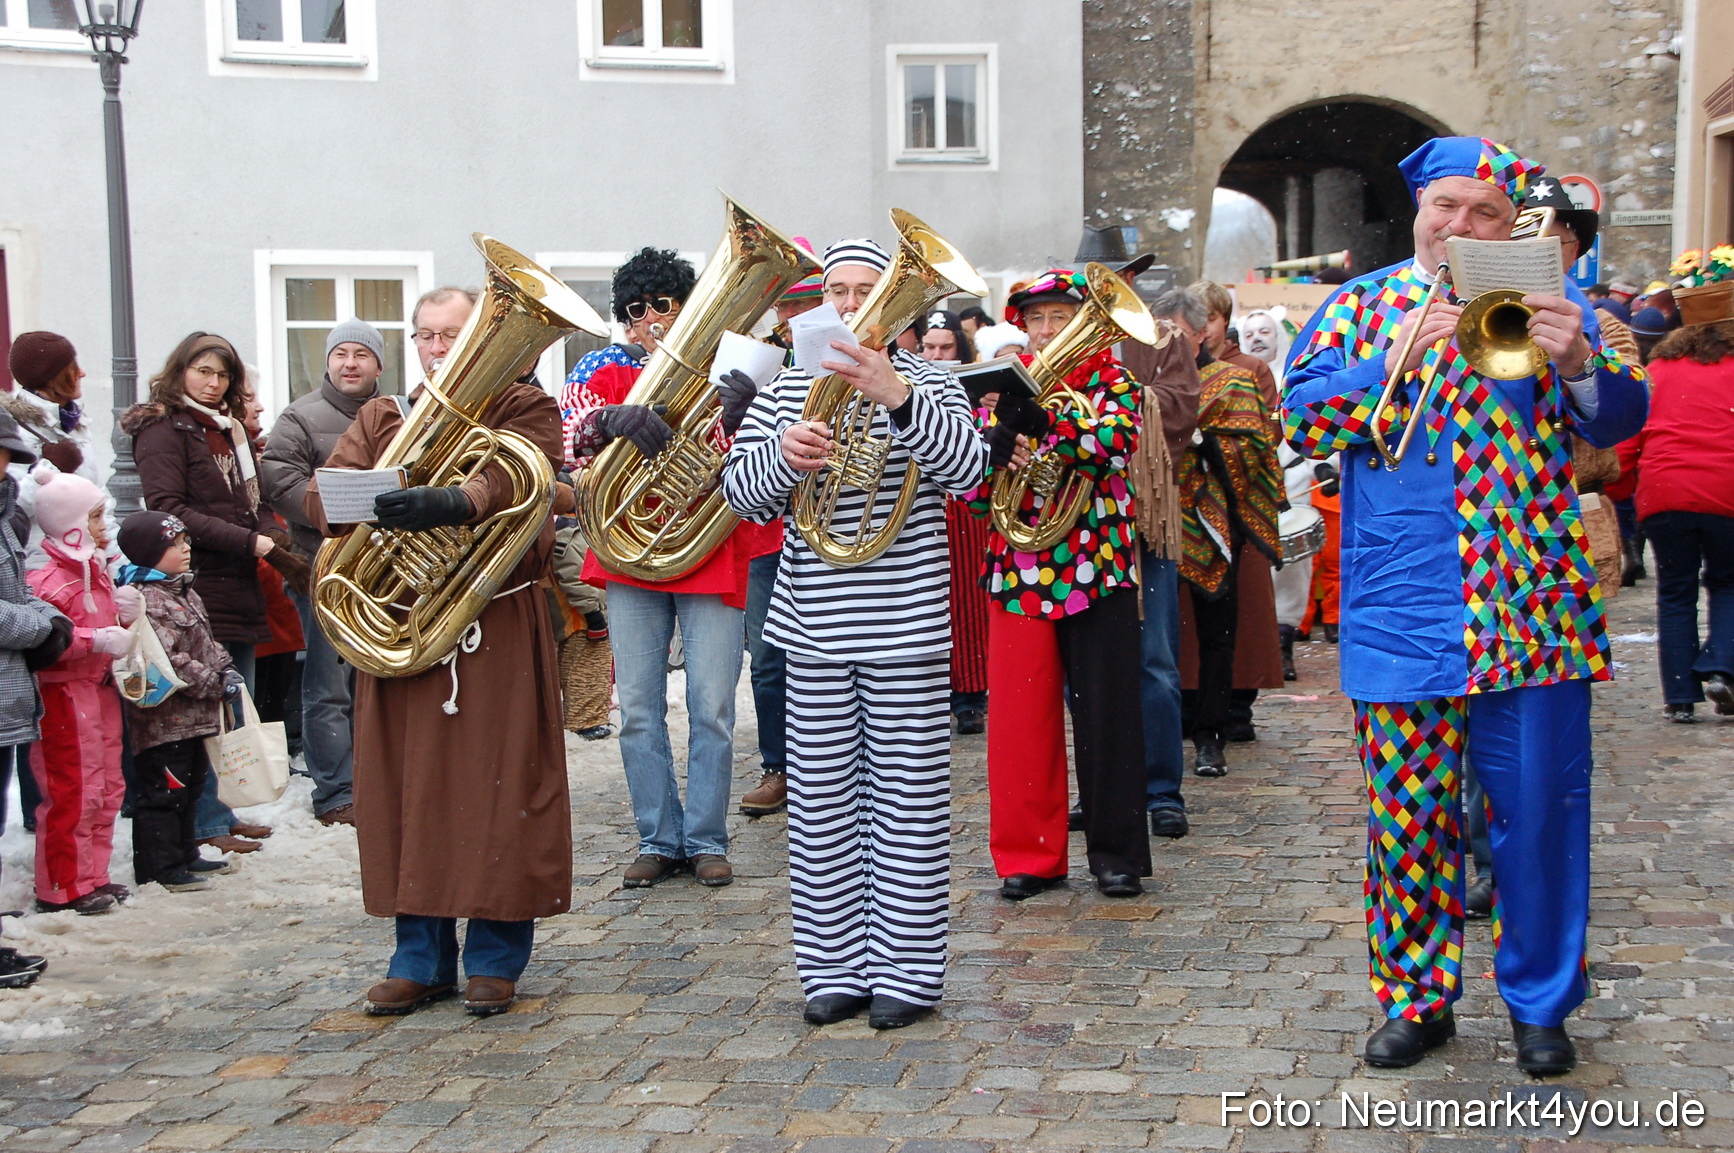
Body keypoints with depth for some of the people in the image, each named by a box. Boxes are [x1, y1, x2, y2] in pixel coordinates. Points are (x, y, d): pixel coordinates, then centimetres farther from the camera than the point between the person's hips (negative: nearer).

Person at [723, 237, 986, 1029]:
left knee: (907, 796, 1)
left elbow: (966, 470, -15)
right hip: (813, 626, 3)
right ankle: (834, 969, 17)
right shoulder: (784, 392, 10)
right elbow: (739, 492, 2)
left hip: (905, 625, -2)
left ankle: (905, 972, 11)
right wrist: (783, 455, -19)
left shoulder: (926, 383, 3)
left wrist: (895, 396, -28)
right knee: (821, 799, 6)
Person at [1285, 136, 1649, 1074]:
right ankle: (1416, 998, 22)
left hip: (1532, 606, 0)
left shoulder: (1546, 304, 9)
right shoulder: (1362, 306, 9)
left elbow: (1620, 418, 0)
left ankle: (1540, 1001, 20)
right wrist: (1395, 358, -15)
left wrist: (1577, 362, -22)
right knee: (1407, 814, 6)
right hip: (1402, 610, 0)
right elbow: (1302, 418, -2)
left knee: (1539, 808, 4)